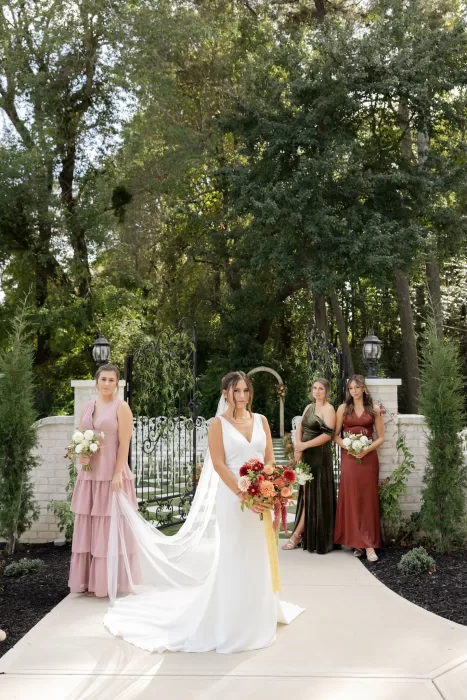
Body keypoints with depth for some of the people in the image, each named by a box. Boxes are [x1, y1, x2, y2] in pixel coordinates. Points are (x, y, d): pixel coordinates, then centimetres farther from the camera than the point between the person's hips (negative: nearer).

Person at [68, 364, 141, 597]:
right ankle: (90, 580, 20)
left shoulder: (121, 407, -5)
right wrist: (80, 454, -5)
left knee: (110, 527, 1)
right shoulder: (88, 406, 12)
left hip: (111, 474, -6)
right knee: (88, 528, 10)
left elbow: (124, 444, -11)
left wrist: (117, 474, -18)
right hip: (89, 475, 6)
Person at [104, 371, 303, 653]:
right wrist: (243, 495, -19)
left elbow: (269, 460, 8)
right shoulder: (219, 423, -4)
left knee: (259, 559, 14)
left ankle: (258, 618, 33)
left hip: (262, 497, 4)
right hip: (233, 497, -4)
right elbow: (219, 464, -11)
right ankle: (233, 624, 18)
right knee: (234, 559, 2)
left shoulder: (261, 420, 9)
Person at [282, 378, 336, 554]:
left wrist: (304, 445, -17)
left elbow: (327, 435, -17)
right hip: (306, 456, 7)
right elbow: (300, 428, 10)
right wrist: (298, 447, -7)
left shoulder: (329, 409, -9)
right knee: (306, 494, 10)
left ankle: (297, 534, 2)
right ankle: (304, 534, 17)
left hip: (319, 457, -7)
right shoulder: (309, 407, 13)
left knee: (313, 495, 0)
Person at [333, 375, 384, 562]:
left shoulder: (374, 410, 5)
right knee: (351, 498, 1)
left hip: (368, 458, 0)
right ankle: (355, 541, 8)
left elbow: (381, 437, 5)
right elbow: (335, 435, 5)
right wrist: (347, 446, -12)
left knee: (368, 499, -1)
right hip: (349, 458, 1)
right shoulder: (343, 408, 6)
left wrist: (367, 449, -11)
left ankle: (369, 544, 0)